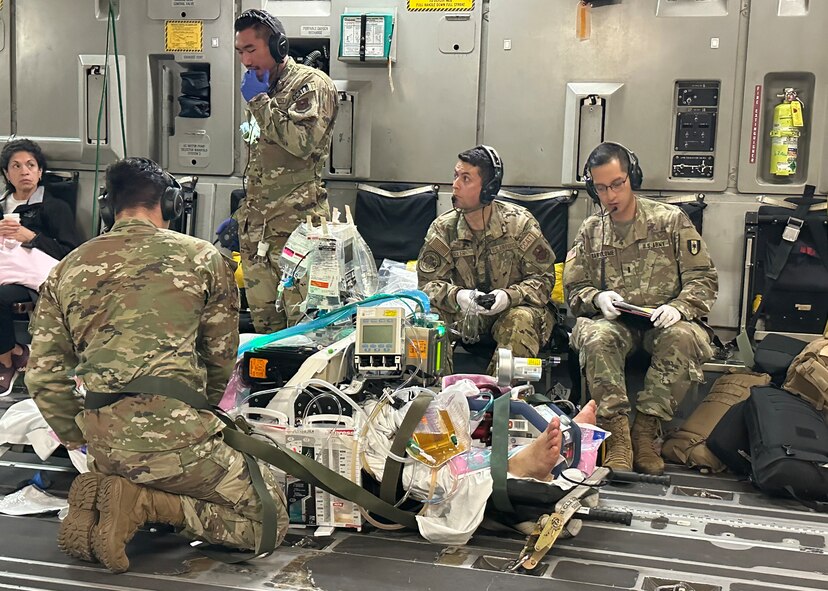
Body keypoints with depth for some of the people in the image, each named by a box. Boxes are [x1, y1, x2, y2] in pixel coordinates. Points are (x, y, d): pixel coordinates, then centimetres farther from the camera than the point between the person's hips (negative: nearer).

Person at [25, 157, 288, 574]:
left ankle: (99, 494, 2)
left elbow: (44, 375, 11)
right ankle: (148, 502, -11)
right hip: (174, 430, -5)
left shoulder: (67, 270, 15)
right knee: (269, 519, 6)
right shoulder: (202, 257, 8)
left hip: (104, 443, 5)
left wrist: (81, 441, 23)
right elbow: (221, 358, 15)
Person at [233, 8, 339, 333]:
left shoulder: (312, 84, -6)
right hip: (256, 225, 8)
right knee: (262, 319, 10)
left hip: (296, 221, -8)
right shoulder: (259, 90, 19)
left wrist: (260, 101, -14)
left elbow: (303, 141, -24)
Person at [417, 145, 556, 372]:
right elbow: (428, 282, -4)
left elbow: (543, 278, -7)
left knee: (520, 321, -36)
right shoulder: (443, 228, -2)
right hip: (464, 311, 2)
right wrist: (456, 296, -27)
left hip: (514, 307, -2)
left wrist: (510, 296, -28)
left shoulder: (520, 223, -10)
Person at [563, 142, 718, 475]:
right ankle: (617, 433, -33)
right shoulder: (590, 232, 13)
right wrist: (598, 298, -13)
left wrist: (678, 307, -18)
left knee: (684, 337, -36)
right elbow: (573, 288, 11)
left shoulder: (670, 220, 5)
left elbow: (704, 278, 2)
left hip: (664, 321, -1)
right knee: (595, 336, -34)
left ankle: (645, 430, -27)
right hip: (613, 322, 1)